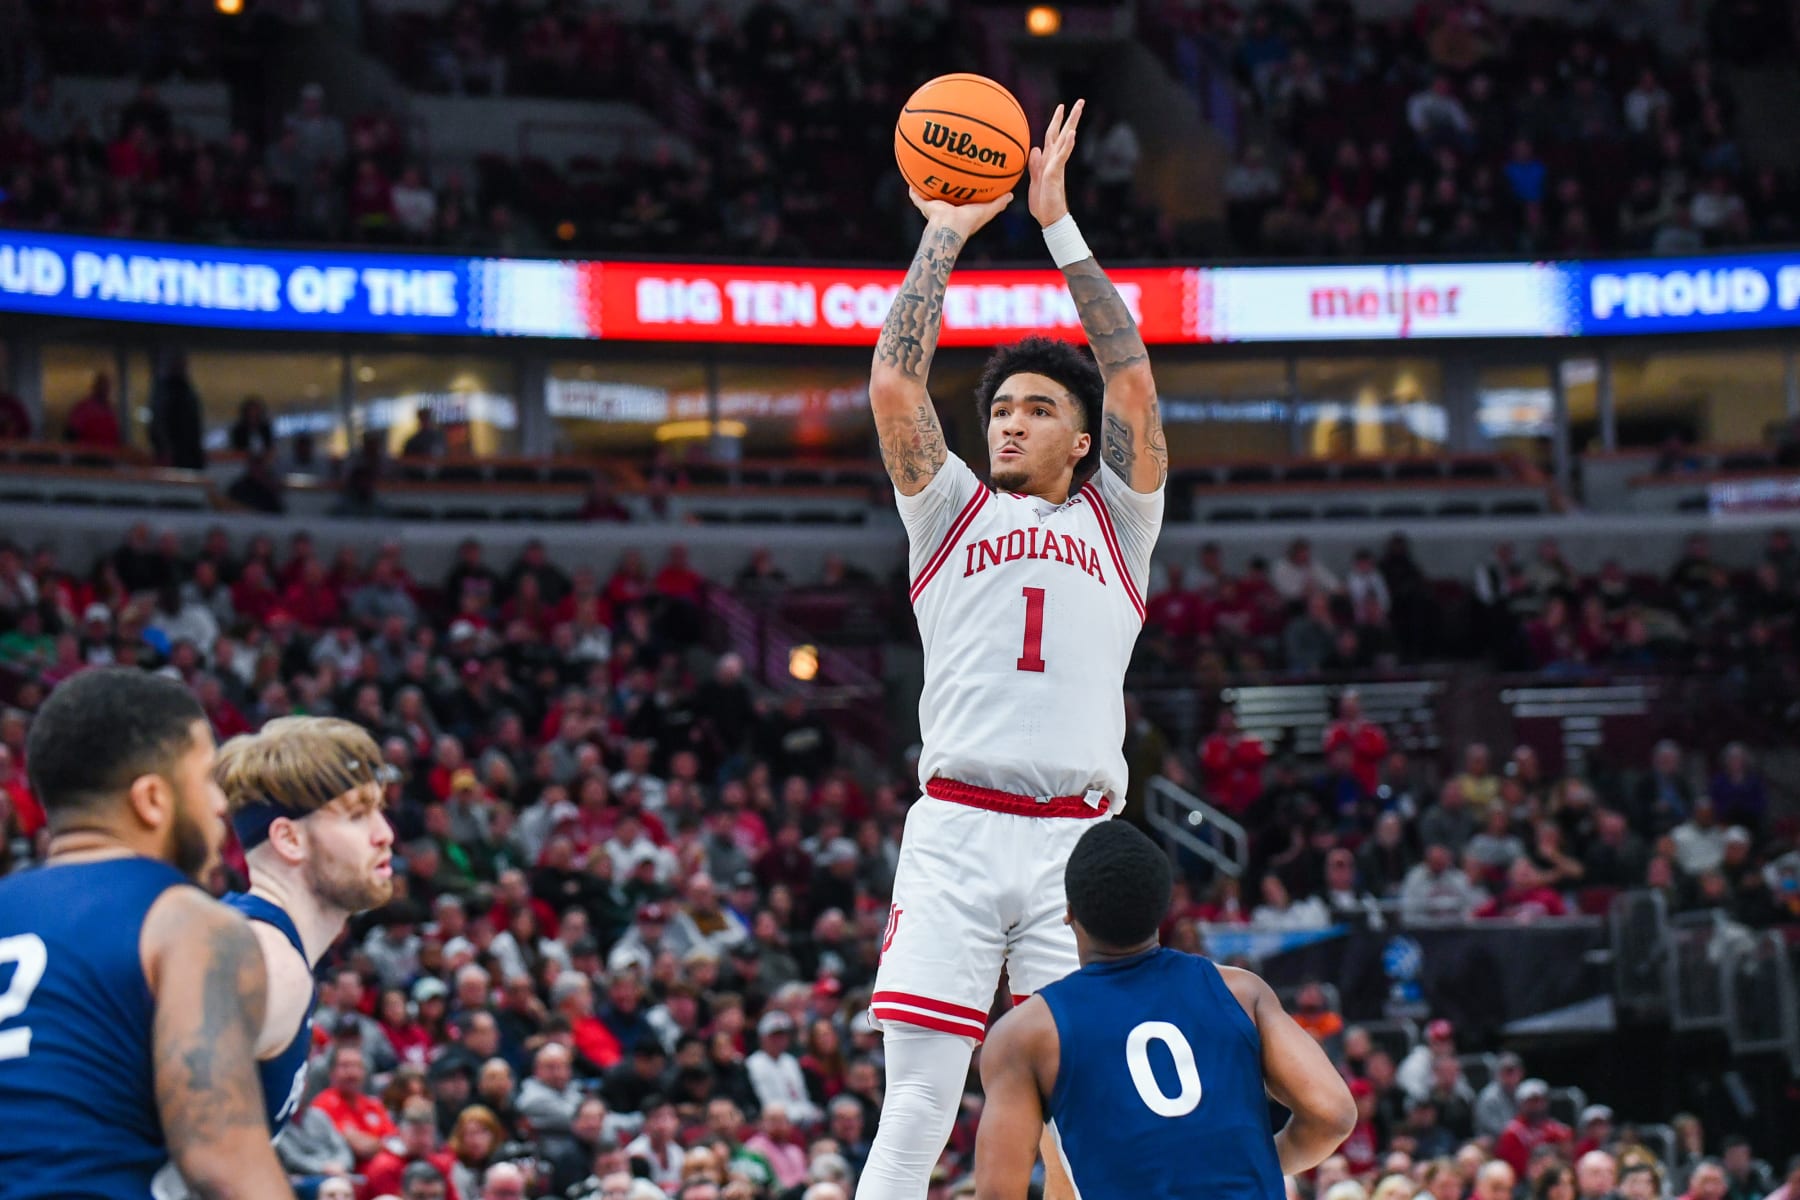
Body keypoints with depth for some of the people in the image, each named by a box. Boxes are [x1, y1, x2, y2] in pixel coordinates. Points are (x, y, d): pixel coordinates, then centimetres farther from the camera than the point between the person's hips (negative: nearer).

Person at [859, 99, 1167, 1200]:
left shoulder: (1114, 522, 17)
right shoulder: (952, 512, 19)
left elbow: (1134, 382, 5)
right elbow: (894, 387, 6)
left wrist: (1057, 221, 5)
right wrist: (946, 234, 9)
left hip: (1078, 837, 0)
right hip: (956, 830, 0)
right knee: (916, 1106, -7)